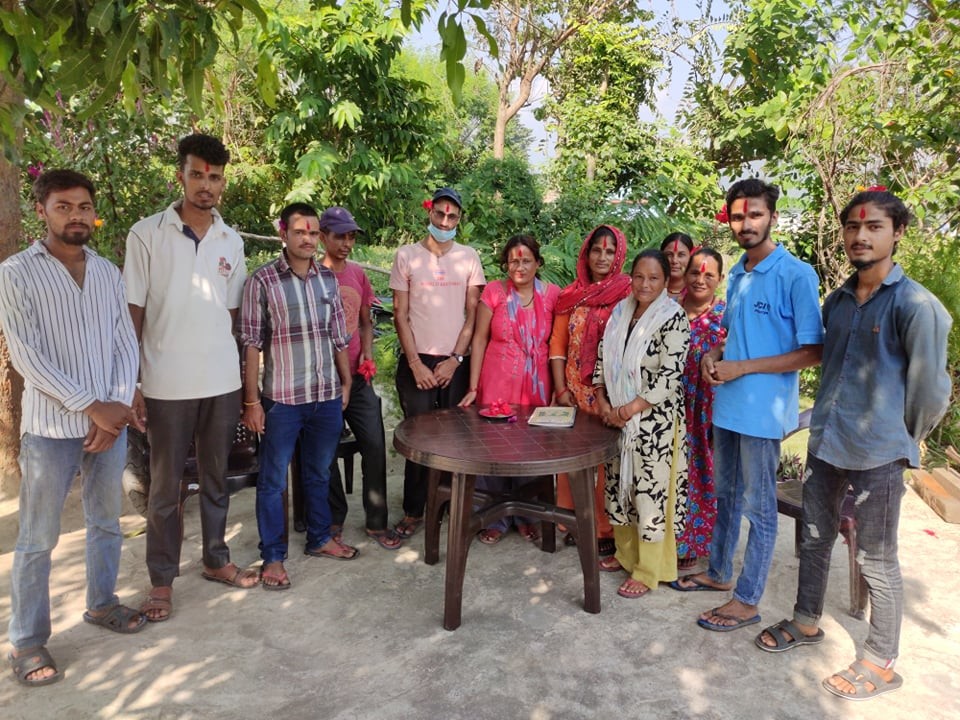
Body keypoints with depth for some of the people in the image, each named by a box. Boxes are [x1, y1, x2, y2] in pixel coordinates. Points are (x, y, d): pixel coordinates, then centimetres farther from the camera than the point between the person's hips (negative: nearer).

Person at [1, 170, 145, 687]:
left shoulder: (108, 273, 8)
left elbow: (126, 344, 5)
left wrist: (118, 407, -7)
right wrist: (93, 406, -15)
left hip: (110, 421, 4)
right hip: (51, 426, -4)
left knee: (106, 523, 16)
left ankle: (101, 604, 34)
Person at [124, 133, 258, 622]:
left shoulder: (231, 242, 6)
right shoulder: (146, 235, -4)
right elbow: (133, 313, -4)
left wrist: (238, 370, 10)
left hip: (222, 381, 3)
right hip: (167, 384, -3)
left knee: (216, 479, 15)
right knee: (165, 486, 9)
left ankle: (216, 560, 32)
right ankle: (162, 579, 24)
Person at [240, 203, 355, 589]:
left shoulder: (329, 278, 6)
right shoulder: (262, 281, -7)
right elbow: (251, 344, -8)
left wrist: (346, 383, 12)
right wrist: (251, 401, -10)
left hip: (327, 397, 4)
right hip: (282, 398, -4)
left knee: (319, 473, 18)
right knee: (273, 480, 7)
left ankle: (319, 538, 36)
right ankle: (273, 556, 21)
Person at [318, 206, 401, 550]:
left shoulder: (358, 274, 9)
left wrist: (366, 353, 1)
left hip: (358, 376, 4)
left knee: (375, 445, 2)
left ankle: (376, 522, 16)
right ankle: (334, 520, 26)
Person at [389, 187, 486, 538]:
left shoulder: (469, 258, 6)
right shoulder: (407, 256, 3)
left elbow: (472, 314, 4)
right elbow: (400, 315, 1)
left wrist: (455, 359, -5)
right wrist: (415, 363, -6)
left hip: (456, 362, 1)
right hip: (417, 361, -1)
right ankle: (413, 512, 13)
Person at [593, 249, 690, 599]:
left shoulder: (673, 319, -13)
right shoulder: (621, 312, 6)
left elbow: (670, 377, -18)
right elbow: (603, 359, 9)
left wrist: (631, 409, -18)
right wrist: (603, 402, -3)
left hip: (654, 421, -6)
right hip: (617, 418, 7)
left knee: (650, 491, 2)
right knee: (619, 484, 16)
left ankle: (647, 572, 17)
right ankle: (626, 553, 35)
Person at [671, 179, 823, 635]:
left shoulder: (796, 275, -13)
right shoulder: (737, 275, 10)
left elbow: (813, 351, -15)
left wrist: (742, 368, -19)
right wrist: (714, 355, 0)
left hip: (763, 409, -7)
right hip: (726, 405, 7)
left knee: (758, 507, 6)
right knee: (726, 494, 19)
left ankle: (747, 600, 20)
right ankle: (718, 572, 37)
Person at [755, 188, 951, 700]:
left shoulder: (916, 305, -13)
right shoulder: (836, 300, 7)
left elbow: (930, 388, -9)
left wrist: (902, 442, 2)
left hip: (877, 454, -6)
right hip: (823, 442, 6)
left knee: (876, 562, 7)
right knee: (815, 539, 19)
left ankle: (881, 663, 25)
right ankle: (806, 622, 39)